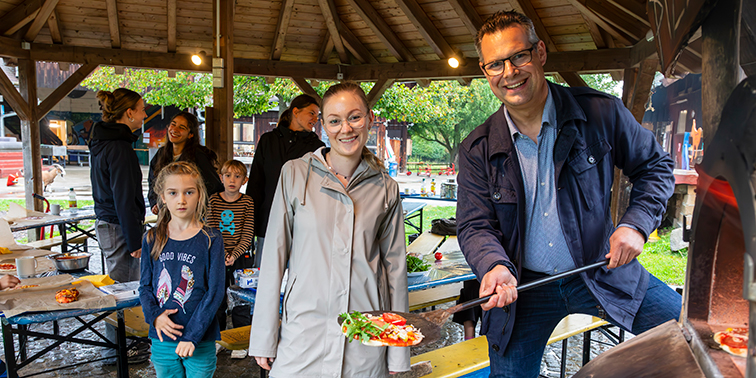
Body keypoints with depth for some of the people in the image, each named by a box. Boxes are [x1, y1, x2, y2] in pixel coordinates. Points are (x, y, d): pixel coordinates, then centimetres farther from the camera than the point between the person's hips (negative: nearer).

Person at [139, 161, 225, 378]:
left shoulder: (211, 240, -8)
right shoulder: (152, 240, 2)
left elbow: (215, 291, -10)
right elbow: (145, 285, 7)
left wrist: (192, 336, -15)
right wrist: (154, 315, -12)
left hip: (200, 343, -2)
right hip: (162, 342, 3)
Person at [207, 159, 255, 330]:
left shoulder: (247, 202, -4)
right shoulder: (213, 200, 0)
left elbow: (247, 236, -7)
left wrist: (234, 255, -20)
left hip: (240, 258, -1)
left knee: (241, 303, 4)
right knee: (217, 302, 10)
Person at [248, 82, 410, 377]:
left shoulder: (386, 189, 2)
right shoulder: (295, 174, -2)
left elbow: (395, 266, 6)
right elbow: (274, 254, 0)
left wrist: (398, 353, 6)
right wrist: (263, 337, -1)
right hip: (303, 330, -1)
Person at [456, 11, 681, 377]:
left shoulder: (601, 113, -9)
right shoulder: (476, 151, -6)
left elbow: (654, 166, 5)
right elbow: (475, 226, -6)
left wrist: (636, 224, -12)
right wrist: (496, 267, -28)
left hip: (600, 268, 0)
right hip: (523, 283, 1)